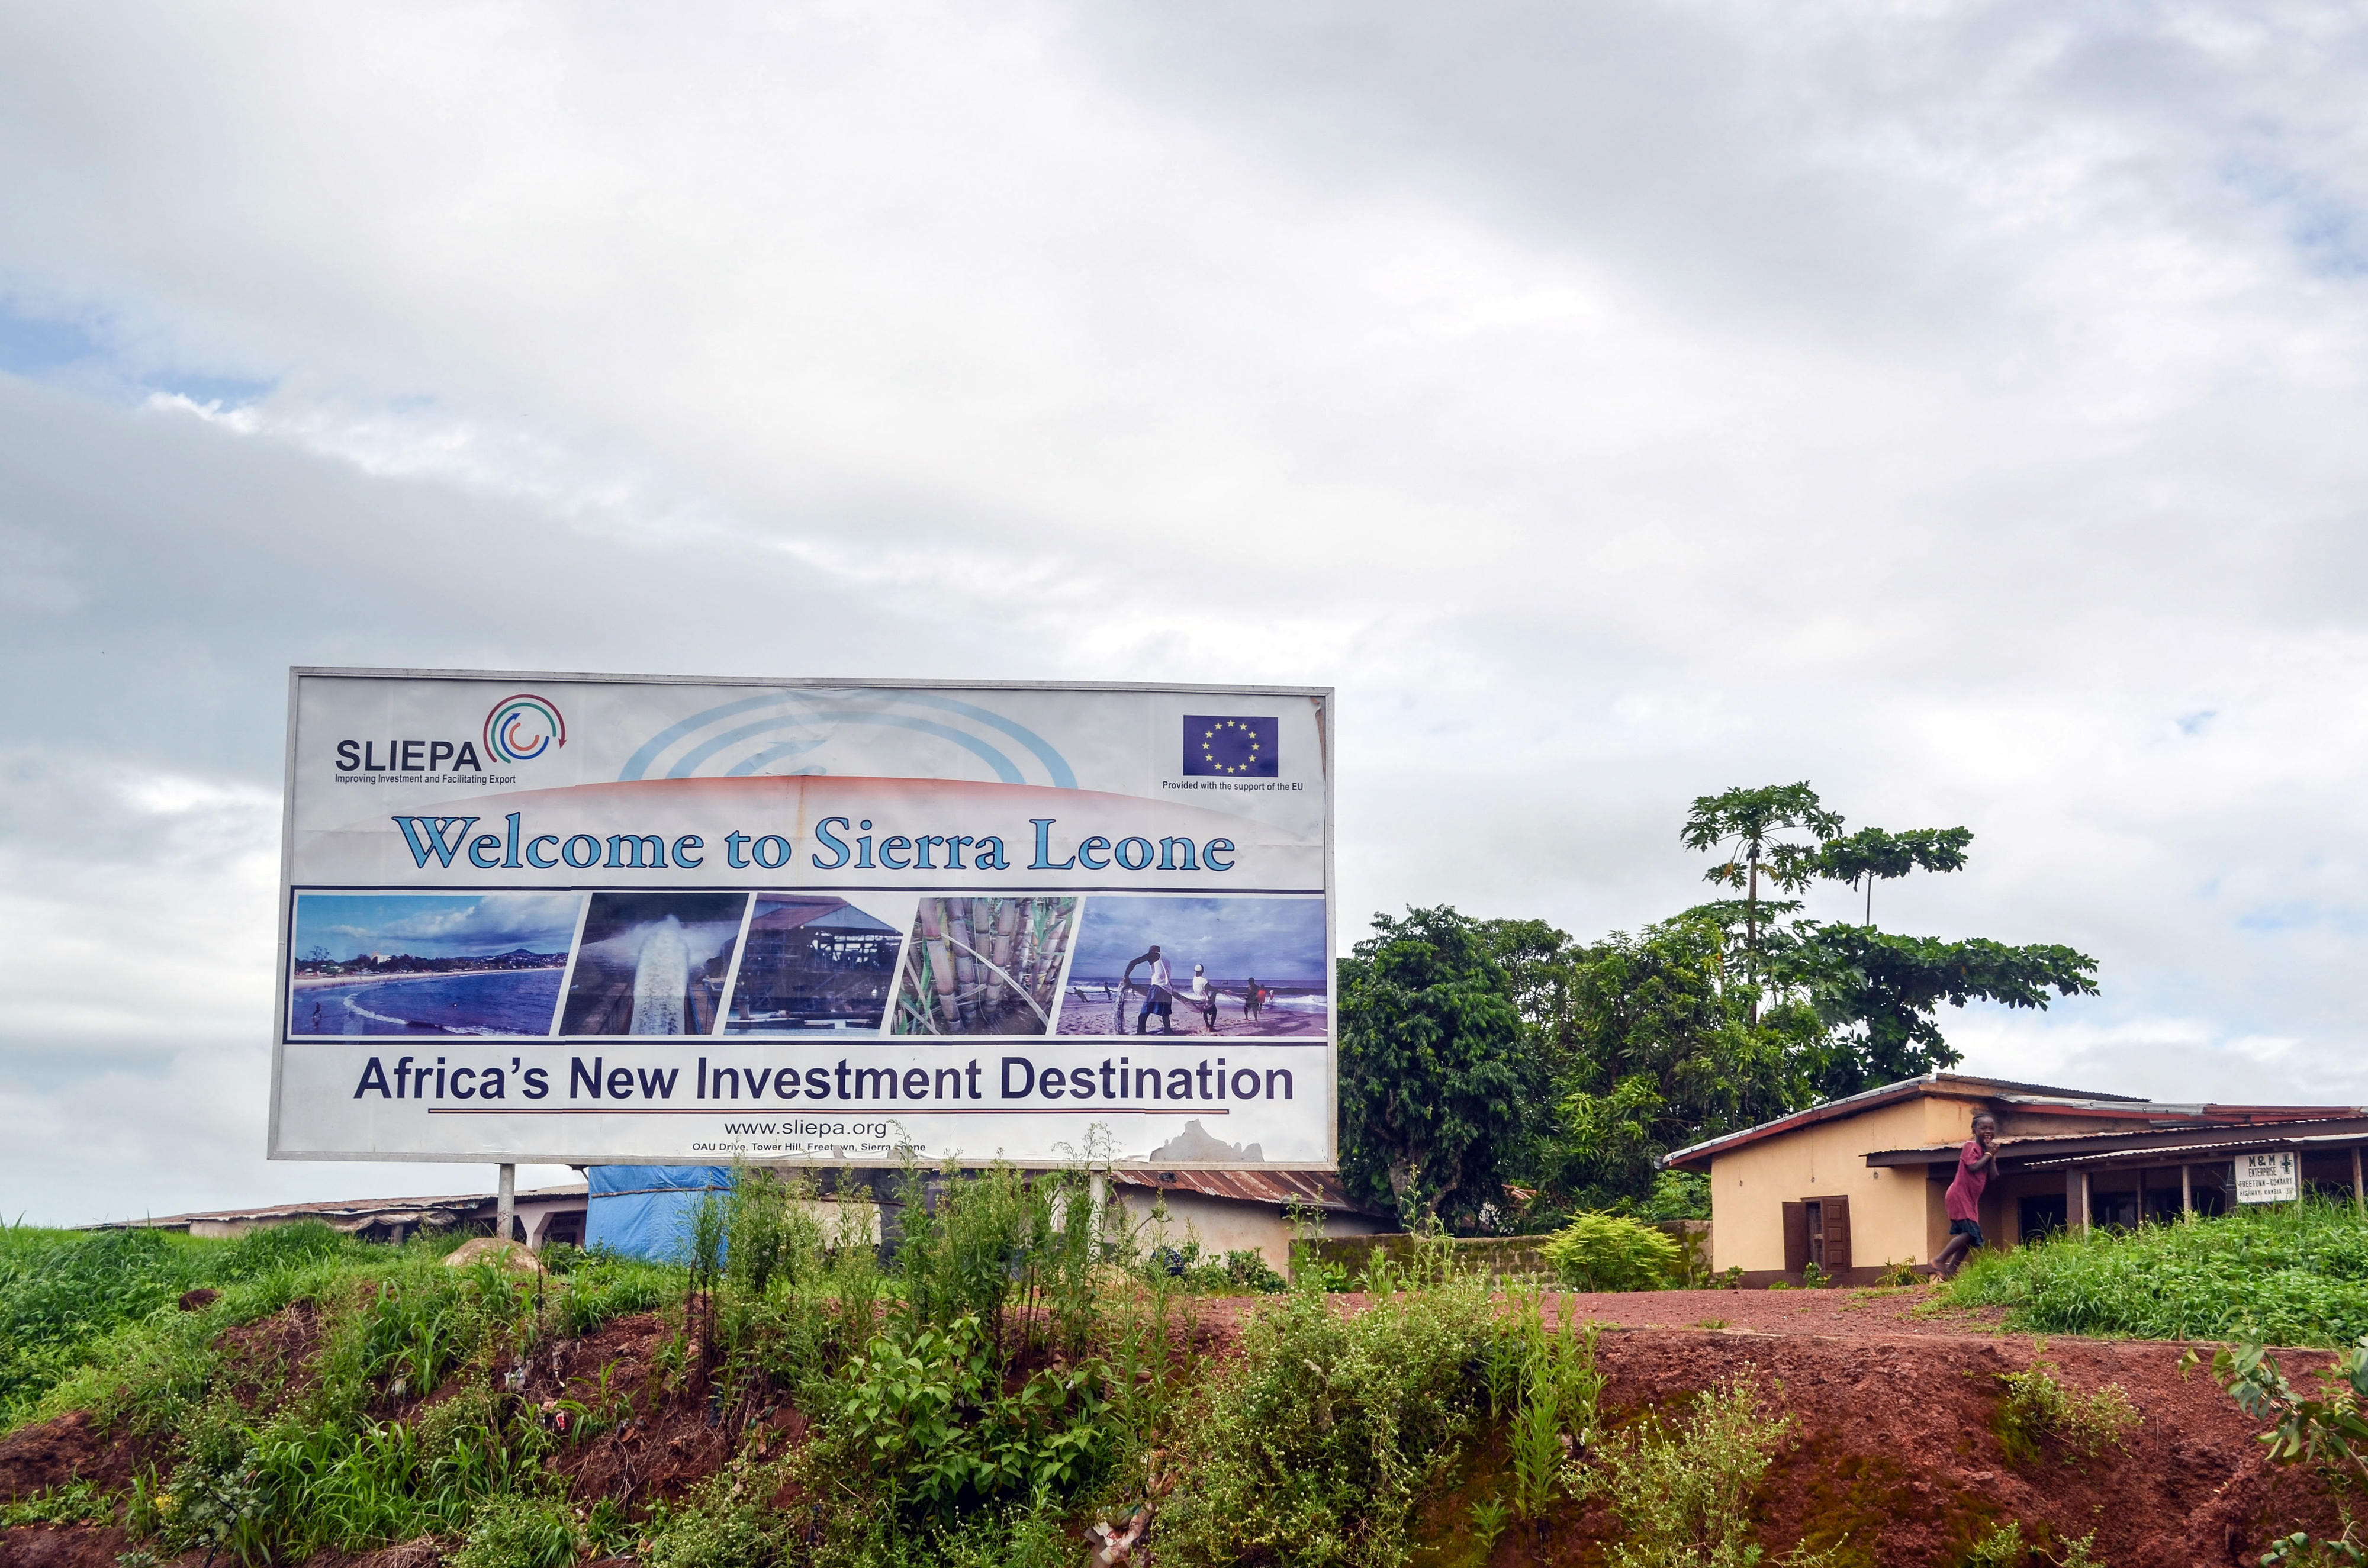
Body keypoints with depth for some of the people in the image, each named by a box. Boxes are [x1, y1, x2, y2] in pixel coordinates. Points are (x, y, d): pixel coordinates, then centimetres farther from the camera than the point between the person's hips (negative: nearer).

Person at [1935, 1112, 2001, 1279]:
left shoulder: (1988, 1150, 14)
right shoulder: (1971, 1146, -9)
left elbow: (1992, 1178, 6)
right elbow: (1973, 1167, -24)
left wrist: (1992, 1155, -4)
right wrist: (1988, 1154, -11)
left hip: (1971, 1199, 9)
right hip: (1959, 1195, -9)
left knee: (1970, 1238, 7)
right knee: (1969, 1232, -19)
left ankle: (1950, 1272, 9)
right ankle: (1940, 1260, -14)